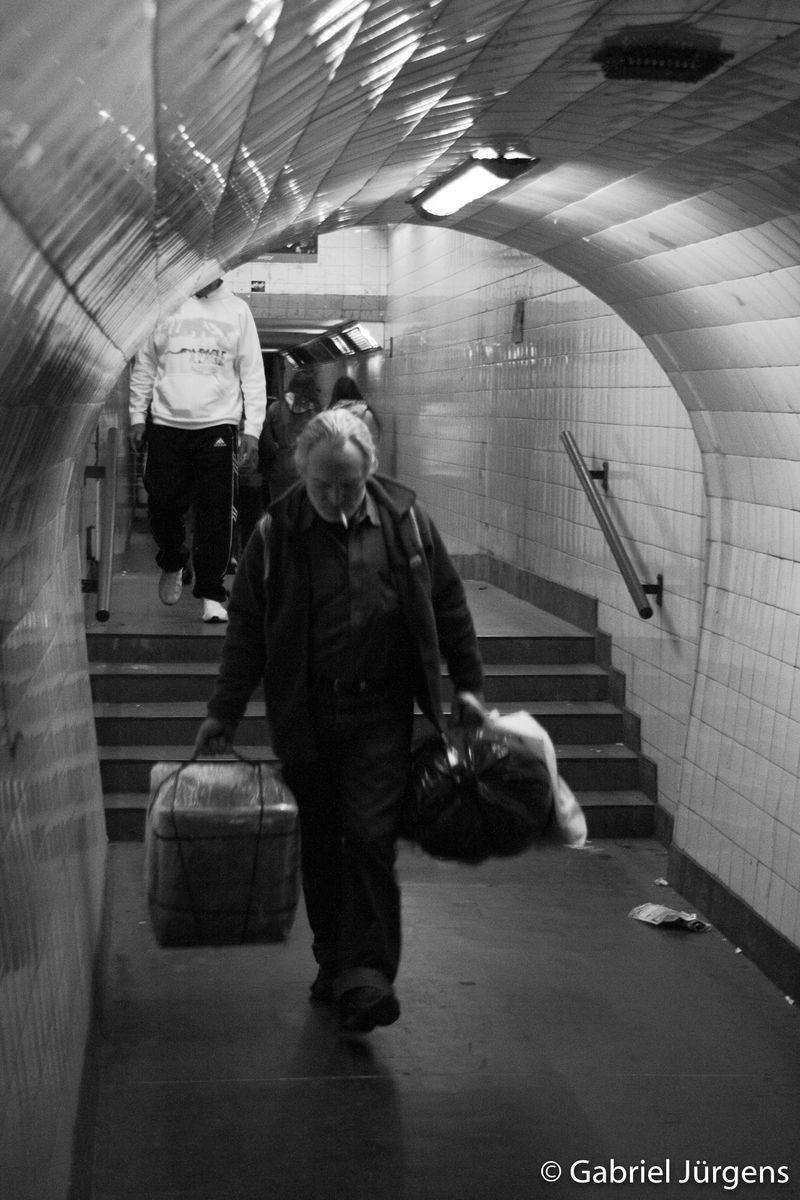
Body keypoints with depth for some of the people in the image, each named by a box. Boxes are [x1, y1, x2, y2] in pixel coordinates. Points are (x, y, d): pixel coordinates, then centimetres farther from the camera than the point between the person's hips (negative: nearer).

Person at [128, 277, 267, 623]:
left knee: (216, 514, -5)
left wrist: (252, 429, -1)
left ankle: (211, 594, 3)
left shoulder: (237, 311, 5)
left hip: (217, 425, -1)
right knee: (163, 505, 3)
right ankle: (172, 564, 32)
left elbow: (252, 374, 5)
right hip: (166, 423, 1)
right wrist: (137, 416, 8)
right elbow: (144, 365, 12)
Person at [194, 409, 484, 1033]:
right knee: (320, 845, 8)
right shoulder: (277, 532, -3)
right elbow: (247, 629, 3)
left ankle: (367, 975, -4)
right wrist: (224, 714, 2)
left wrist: (467, 683, 9)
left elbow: (448, 603, 8)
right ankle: (334, 962, 25)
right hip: (305, 712, 1)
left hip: (382, 709, -1)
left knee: (371, 838, -8)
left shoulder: (405, 517, -2)